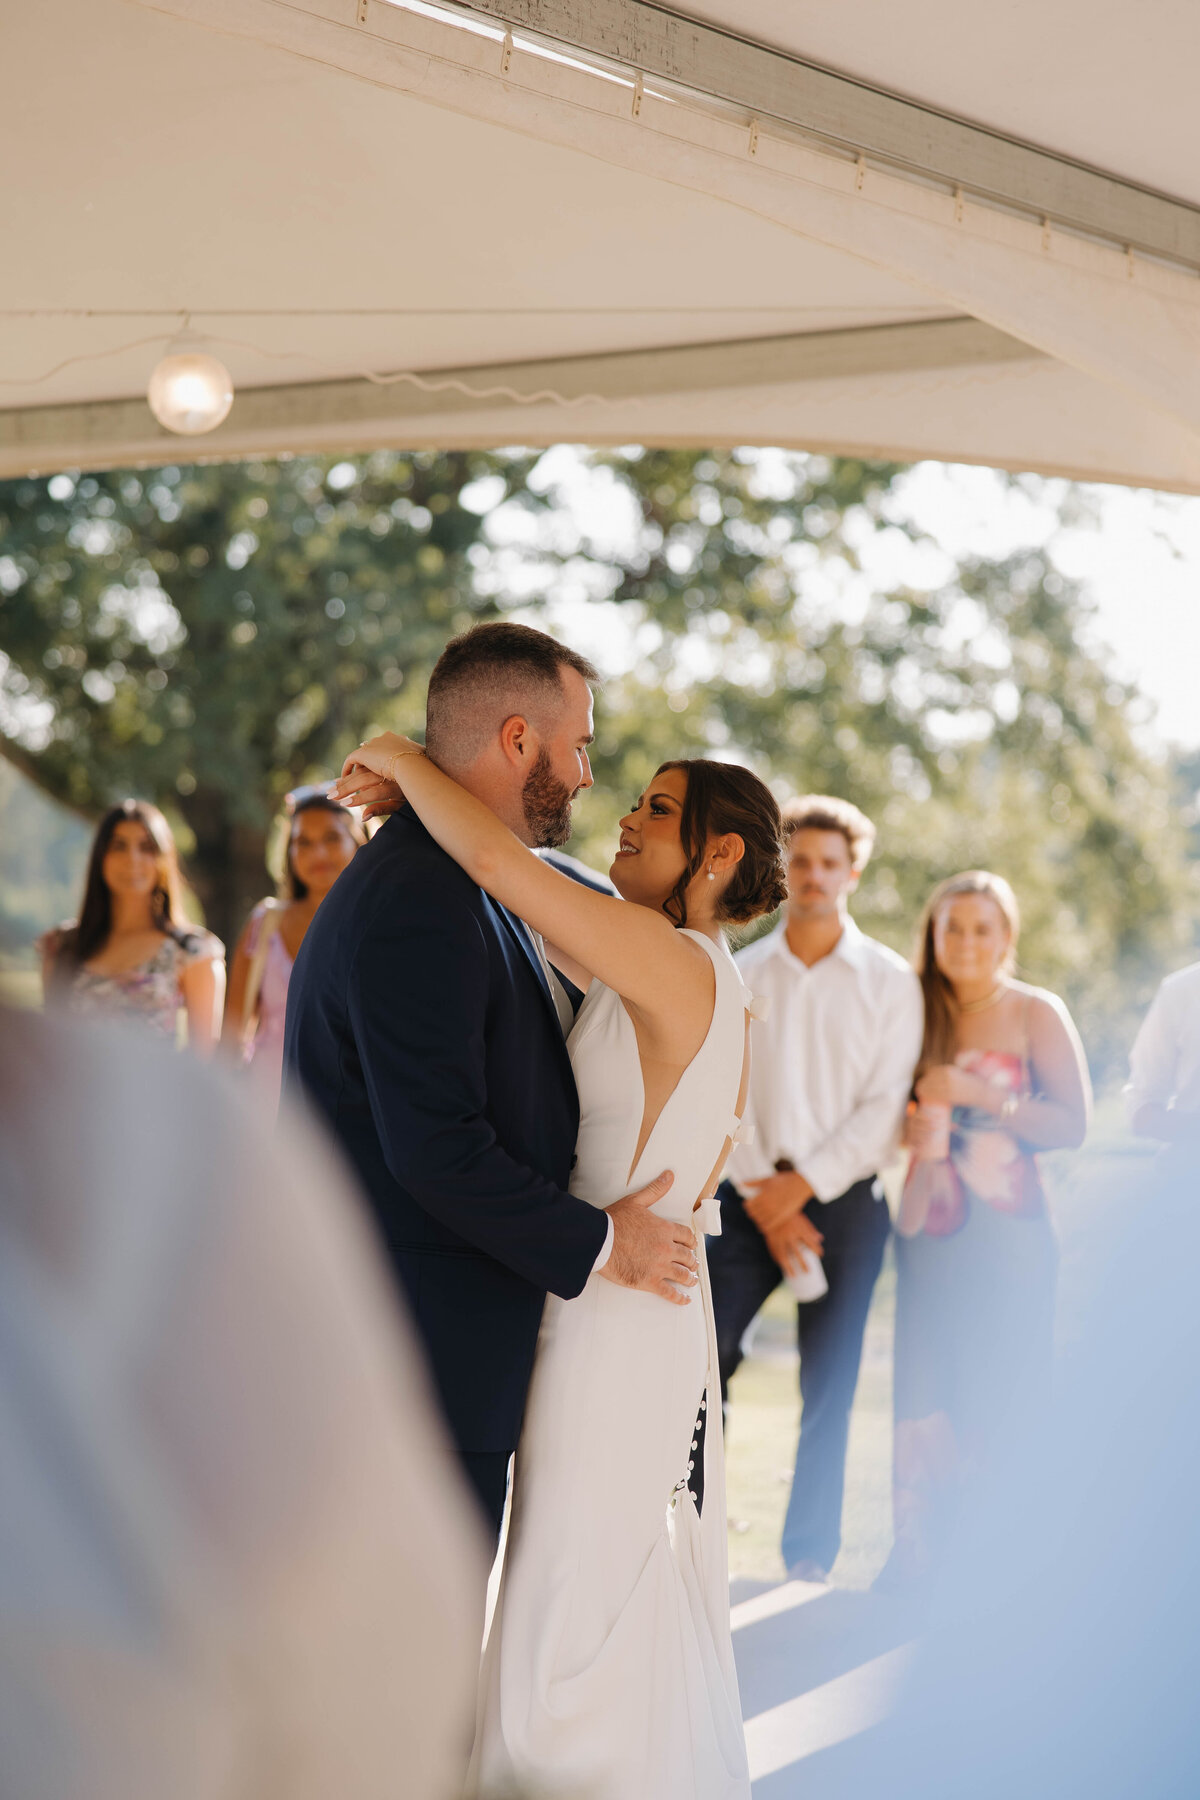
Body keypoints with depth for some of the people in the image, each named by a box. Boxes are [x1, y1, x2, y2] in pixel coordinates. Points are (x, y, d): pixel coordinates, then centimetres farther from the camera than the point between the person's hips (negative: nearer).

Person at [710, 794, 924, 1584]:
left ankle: (809, 1560, 13)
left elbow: (885, 1105, -3)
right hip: (752, 1196, 1)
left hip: (843, 1199, -1)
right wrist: (760, 1196, -8)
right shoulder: (740, 975, 9)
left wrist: (803, 1186, -11)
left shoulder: (889, 981, 4)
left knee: (829, 1391, 2)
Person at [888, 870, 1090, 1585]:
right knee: (923, 1387, 1)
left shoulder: (1037, 1012, -1)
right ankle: (919, 1546, 8)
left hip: (1008, 1228, -3)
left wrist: (981, 1095, -16)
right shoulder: (918, 1013, 11)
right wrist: (912, 1127, -2)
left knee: (1003, 1394, -3)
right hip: (929, 1225, 4)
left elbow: (1074, 1124, -9)